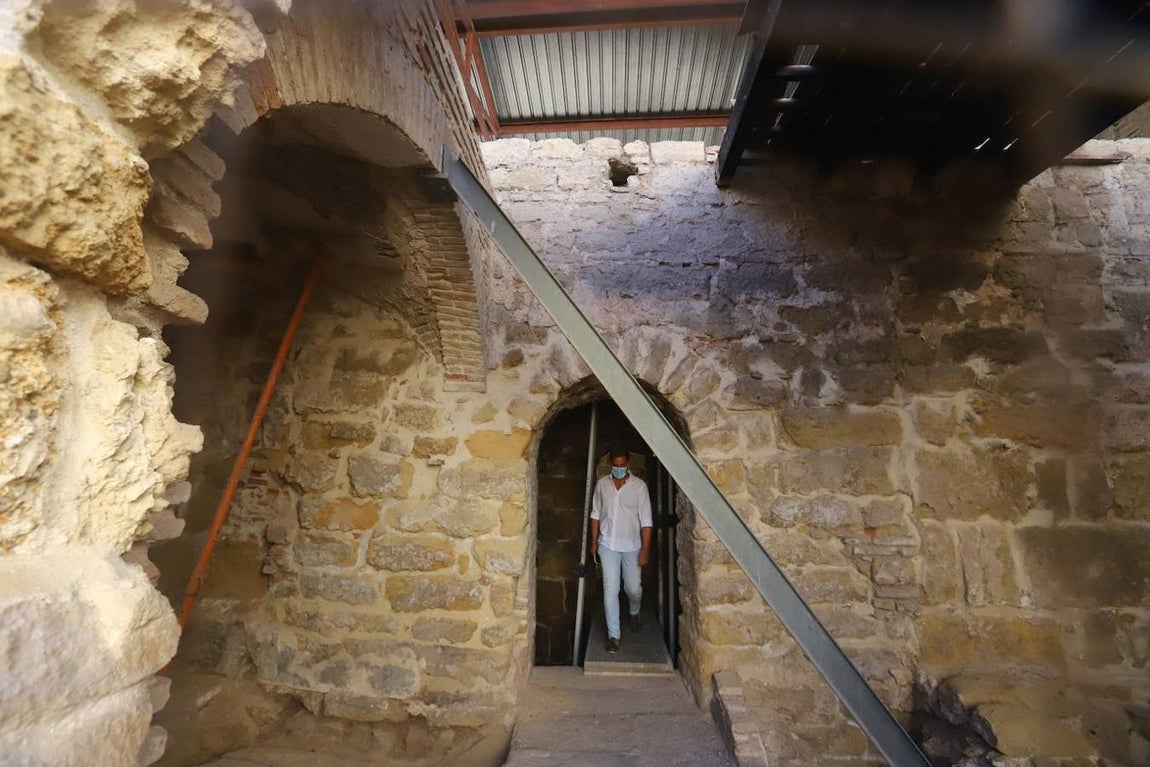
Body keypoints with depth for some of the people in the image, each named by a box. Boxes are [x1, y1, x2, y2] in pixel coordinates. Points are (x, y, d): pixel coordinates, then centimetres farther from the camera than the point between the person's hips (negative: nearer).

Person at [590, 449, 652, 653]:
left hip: (632, 546, -1)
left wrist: (645, 549, -10)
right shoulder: (602, 484, -3)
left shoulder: (639, 486, -11)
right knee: (610, 589, -2)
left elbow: (646, 520, -9)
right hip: (608, 545, 1)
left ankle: (635, 611, 45)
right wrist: (594, 541, 7)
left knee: (633, 588, 11)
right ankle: (613, 635, 10)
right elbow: (596, 514, 7)